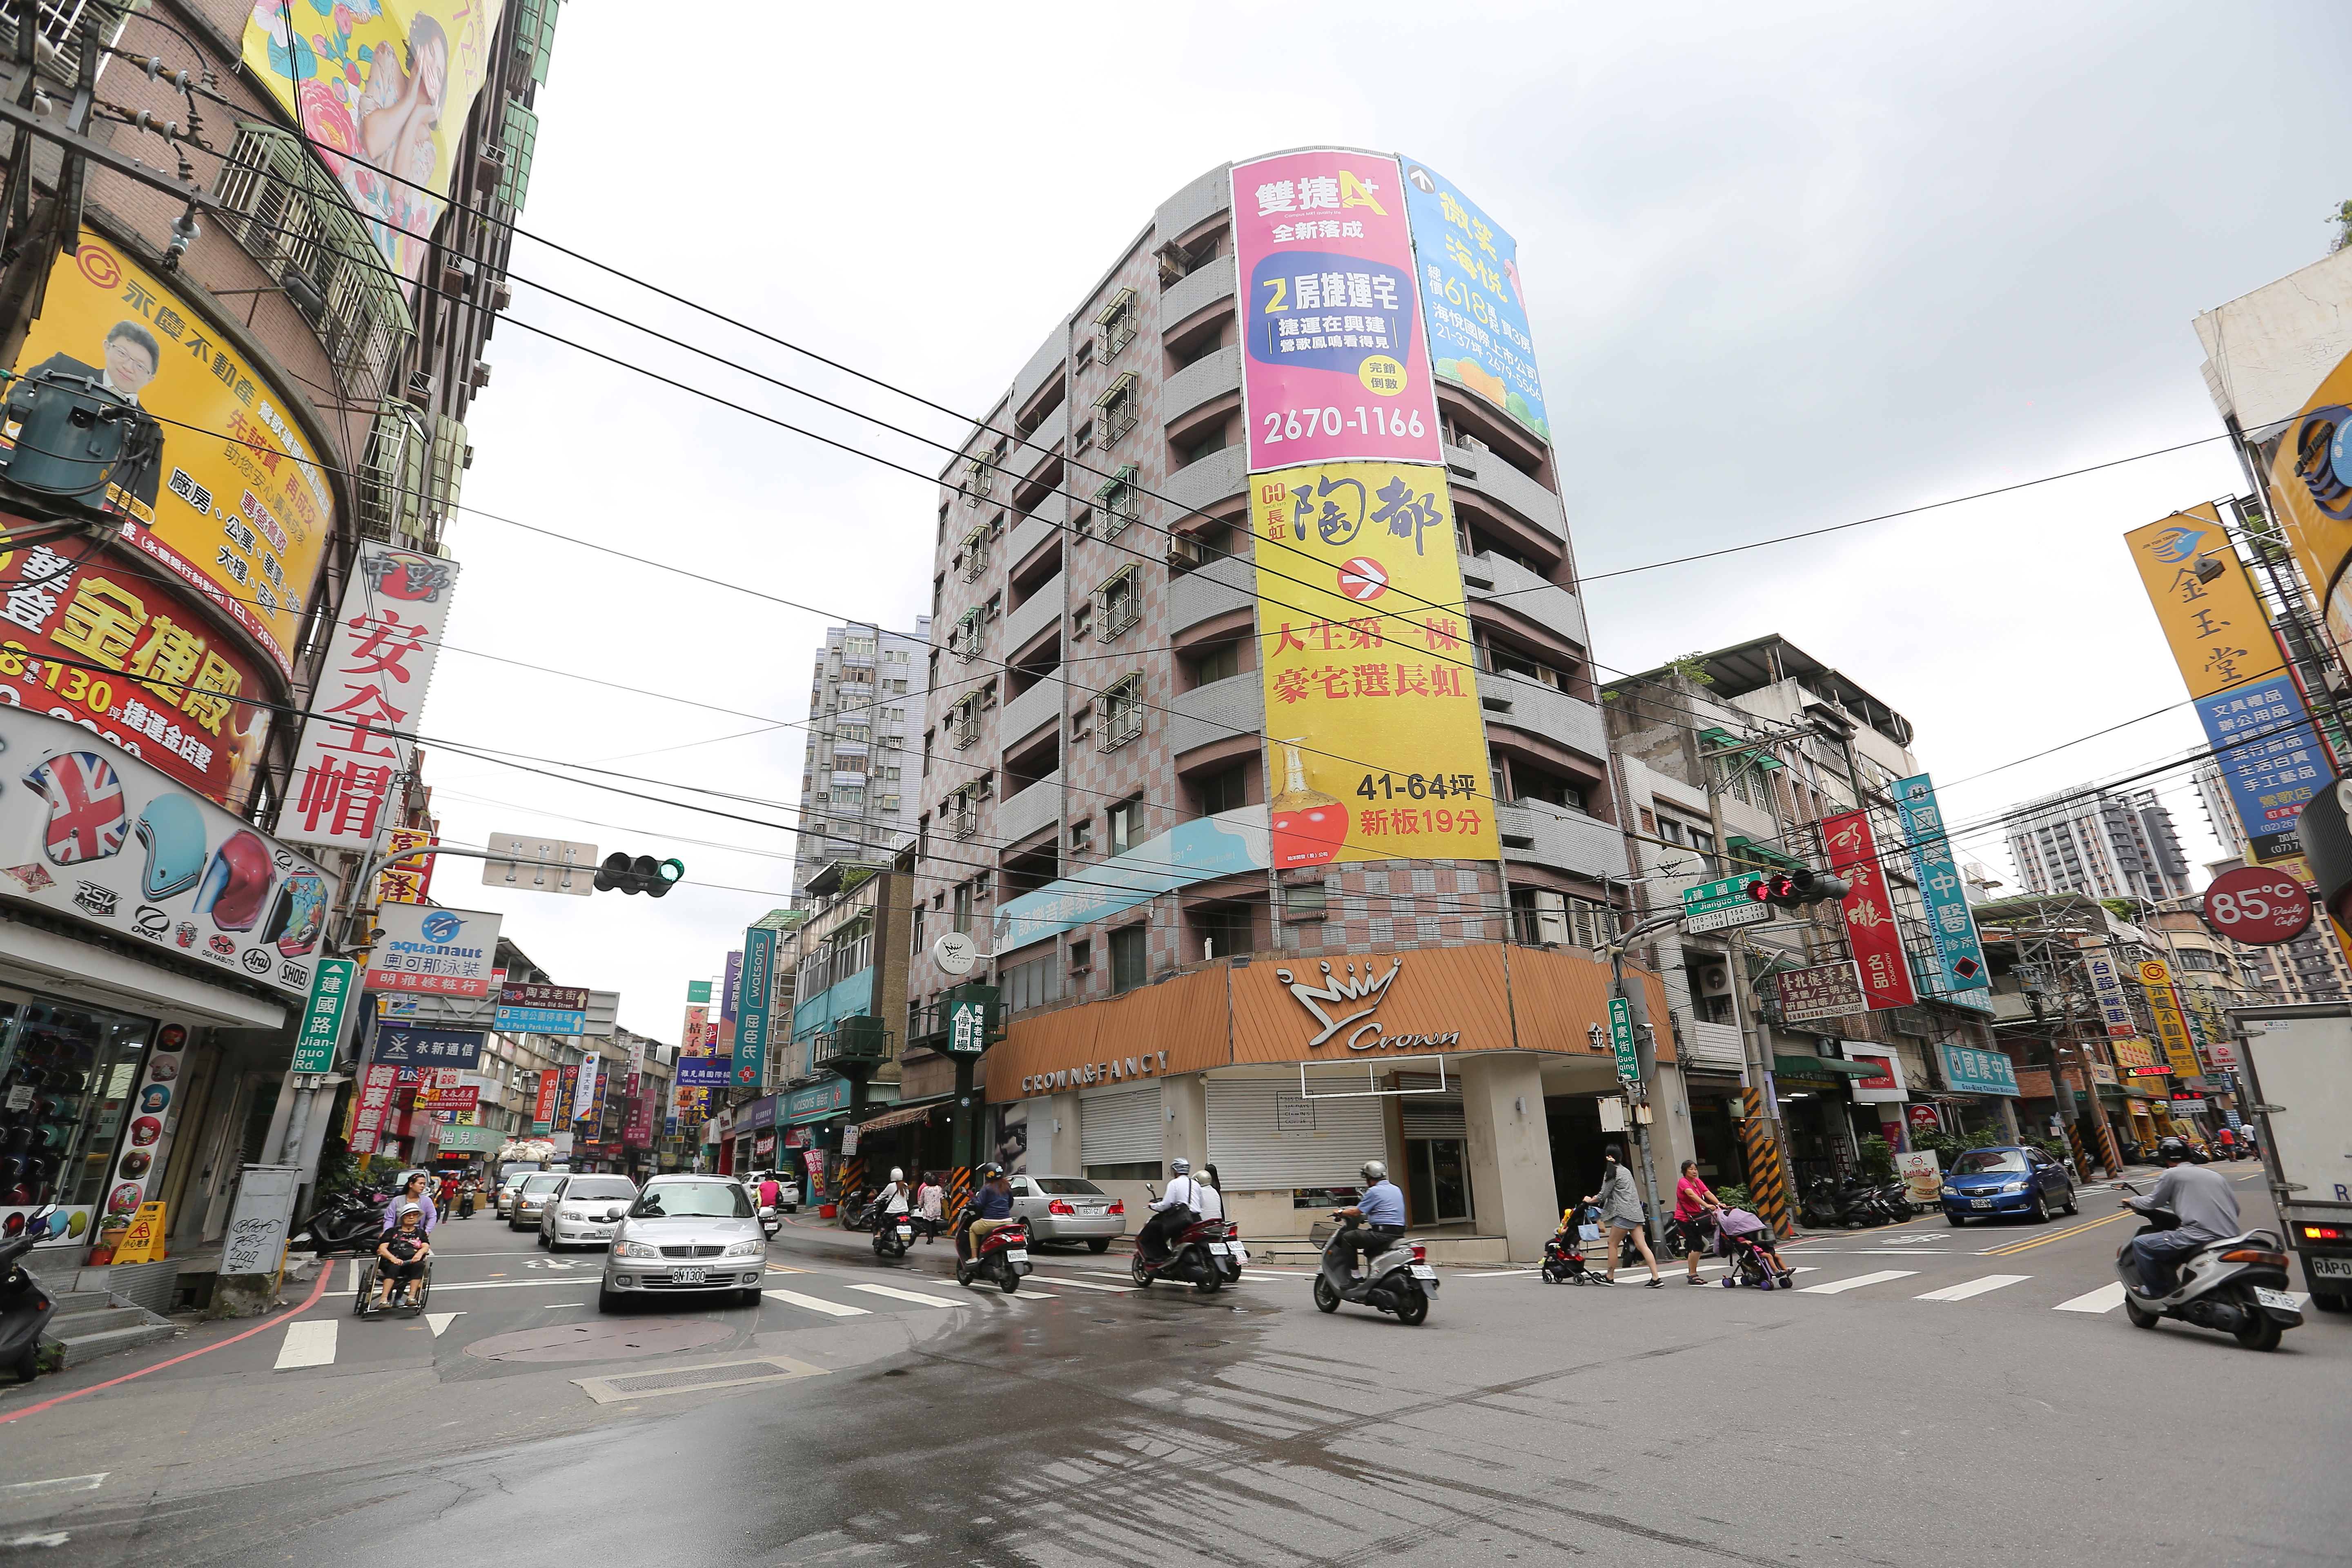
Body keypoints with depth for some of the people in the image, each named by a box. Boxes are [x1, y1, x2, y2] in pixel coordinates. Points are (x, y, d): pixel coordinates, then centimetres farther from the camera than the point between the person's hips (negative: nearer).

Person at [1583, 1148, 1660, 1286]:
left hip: (1624, 1213, -8)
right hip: (1635, 1212, 8)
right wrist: (1598, 1198, 31)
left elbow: (1603, 1196, -7)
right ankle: (1656, 1278, -6)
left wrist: (1591, 1200, 10)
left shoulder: (1611, 1173, -7)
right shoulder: (1626, 1171, 18)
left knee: (1612, 1243, 2)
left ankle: (1610, 1277, 8)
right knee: (1642, 1245, 2)